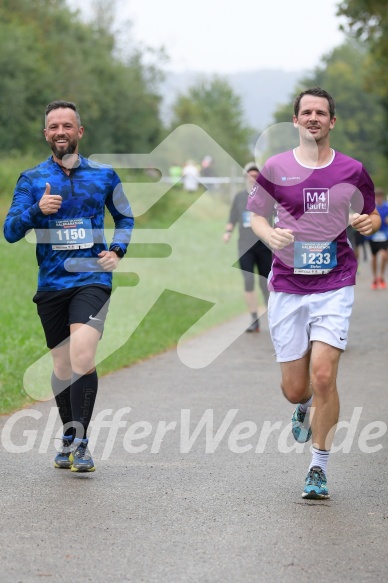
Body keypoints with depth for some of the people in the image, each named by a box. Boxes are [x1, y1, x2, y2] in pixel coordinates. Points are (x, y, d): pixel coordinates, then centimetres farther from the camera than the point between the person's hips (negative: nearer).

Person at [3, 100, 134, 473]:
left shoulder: (103, 175, 7)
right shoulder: (31, 180, 5)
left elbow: (125, 218, 21)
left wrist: (116, 251, 4)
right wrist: (37, 209, -20)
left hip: (92, 278, -2)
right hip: (51, 284, 2)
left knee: (82, 356, -20)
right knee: (63, 367, 8)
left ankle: (80, 442, -17)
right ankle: (68, 440, 25)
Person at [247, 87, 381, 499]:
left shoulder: (352, 171, 3)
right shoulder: (275, 168, 2)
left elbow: (372, 215, 17)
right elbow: (256, 214, 12)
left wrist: (367, 223, -7)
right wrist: (269, 234, -10)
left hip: (334, 285, -1)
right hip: (287, 287, 1)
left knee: (323, 374, -16)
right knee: (294, 388, 3)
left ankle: (319, 468, 0)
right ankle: (305, 406, 44)